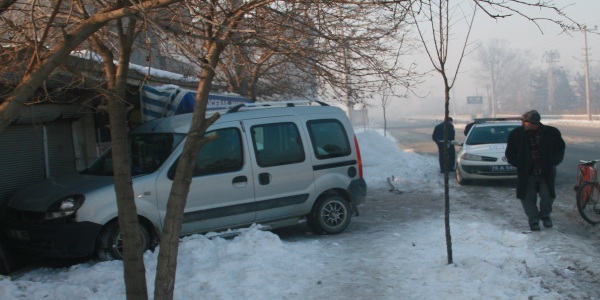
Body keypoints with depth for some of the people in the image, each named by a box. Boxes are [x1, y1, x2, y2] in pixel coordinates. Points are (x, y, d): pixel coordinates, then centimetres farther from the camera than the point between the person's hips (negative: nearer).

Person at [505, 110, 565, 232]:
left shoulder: (551, 133, -6)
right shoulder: (516, 134, -7)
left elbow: (560, 149, 10)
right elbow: (510, 153, 5)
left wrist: (552, 162, -1)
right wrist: (519, 165, -4)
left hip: (546, 172, 0)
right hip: (527, 173, 0)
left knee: (547, 196, -4)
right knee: (528, 198, 0)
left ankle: (545, 215, 25)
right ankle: (534, 220, 19)